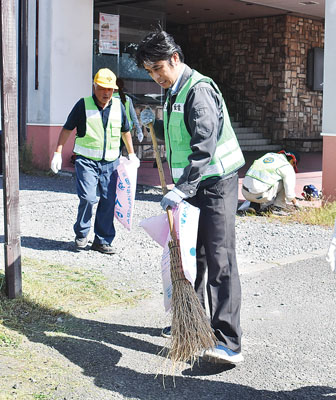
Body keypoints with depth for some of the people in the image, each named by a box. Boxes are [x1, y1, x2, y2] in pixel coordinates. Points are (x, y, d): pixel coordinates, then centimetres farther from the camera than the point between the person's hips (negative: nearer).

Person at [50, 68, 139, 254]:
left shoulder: (118, 106, 7)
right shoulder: (83, 105, -4)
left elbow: (125, 130, 22)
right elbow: (67, 128, 2)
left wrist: (131, 153, 26)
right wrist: (58, 152, -3)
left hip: (110, 162, 4)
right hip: (86, 161, -3)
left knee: (109, 200, 1)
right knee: (88, 198, -15)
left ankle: (102, 240, 12)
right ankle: (81, 233, 9)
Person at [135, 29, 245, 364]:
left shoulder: (199, 90, -17)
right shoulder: (174, 93, 14)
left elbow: (205, 146, -28)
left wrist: (181, 189, -34)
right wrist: (154, 125, 10)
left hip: (215, 183, -10)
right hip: (191, 186, 10)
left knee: (219, 260, -13)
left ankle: (229, 342, -14)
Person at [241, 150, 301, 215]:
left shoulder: (269, 155, 22)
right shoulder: (288, 167, 2)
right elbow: (289, 193, 2)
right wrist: (295, 203, 24)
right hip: (260, 195, -6)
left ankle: (255, 205, 14)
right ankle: (277, 207, 10)